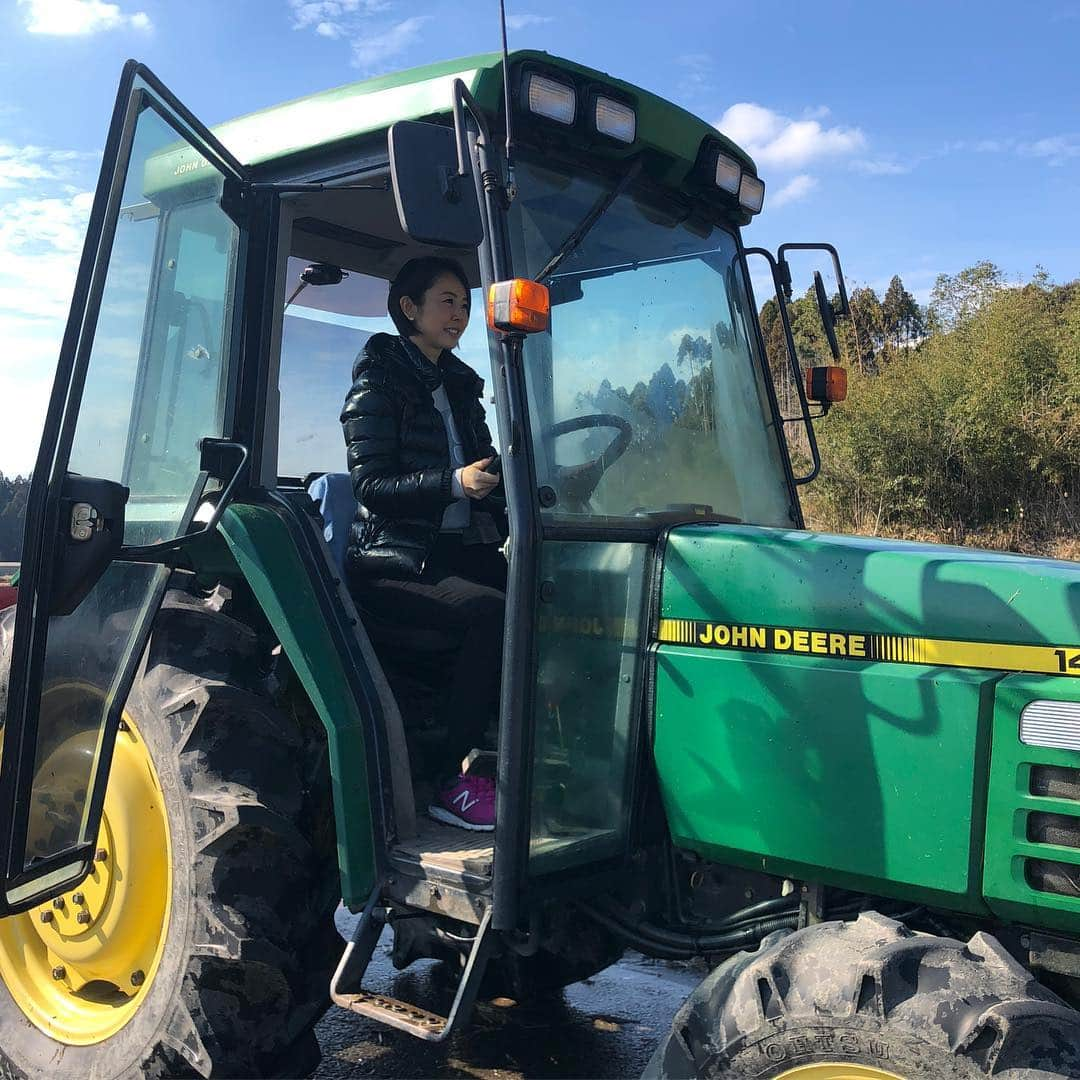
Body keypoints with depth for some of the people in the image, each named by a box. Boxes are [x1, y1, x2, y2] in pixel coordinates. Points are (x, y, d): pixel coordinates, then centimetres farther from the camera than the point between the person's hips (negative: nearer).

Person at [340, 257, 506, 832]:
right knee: (493, 611, -32)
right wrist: (453, 483, -25)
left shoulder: (459, 387, 20)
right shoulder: (377, 384, -1)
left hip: (459, 552, 7)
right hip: (393, 562, -6)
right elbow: (369, 485, -12)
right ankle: (442, 780, -24)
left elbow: (484, 471, 25)